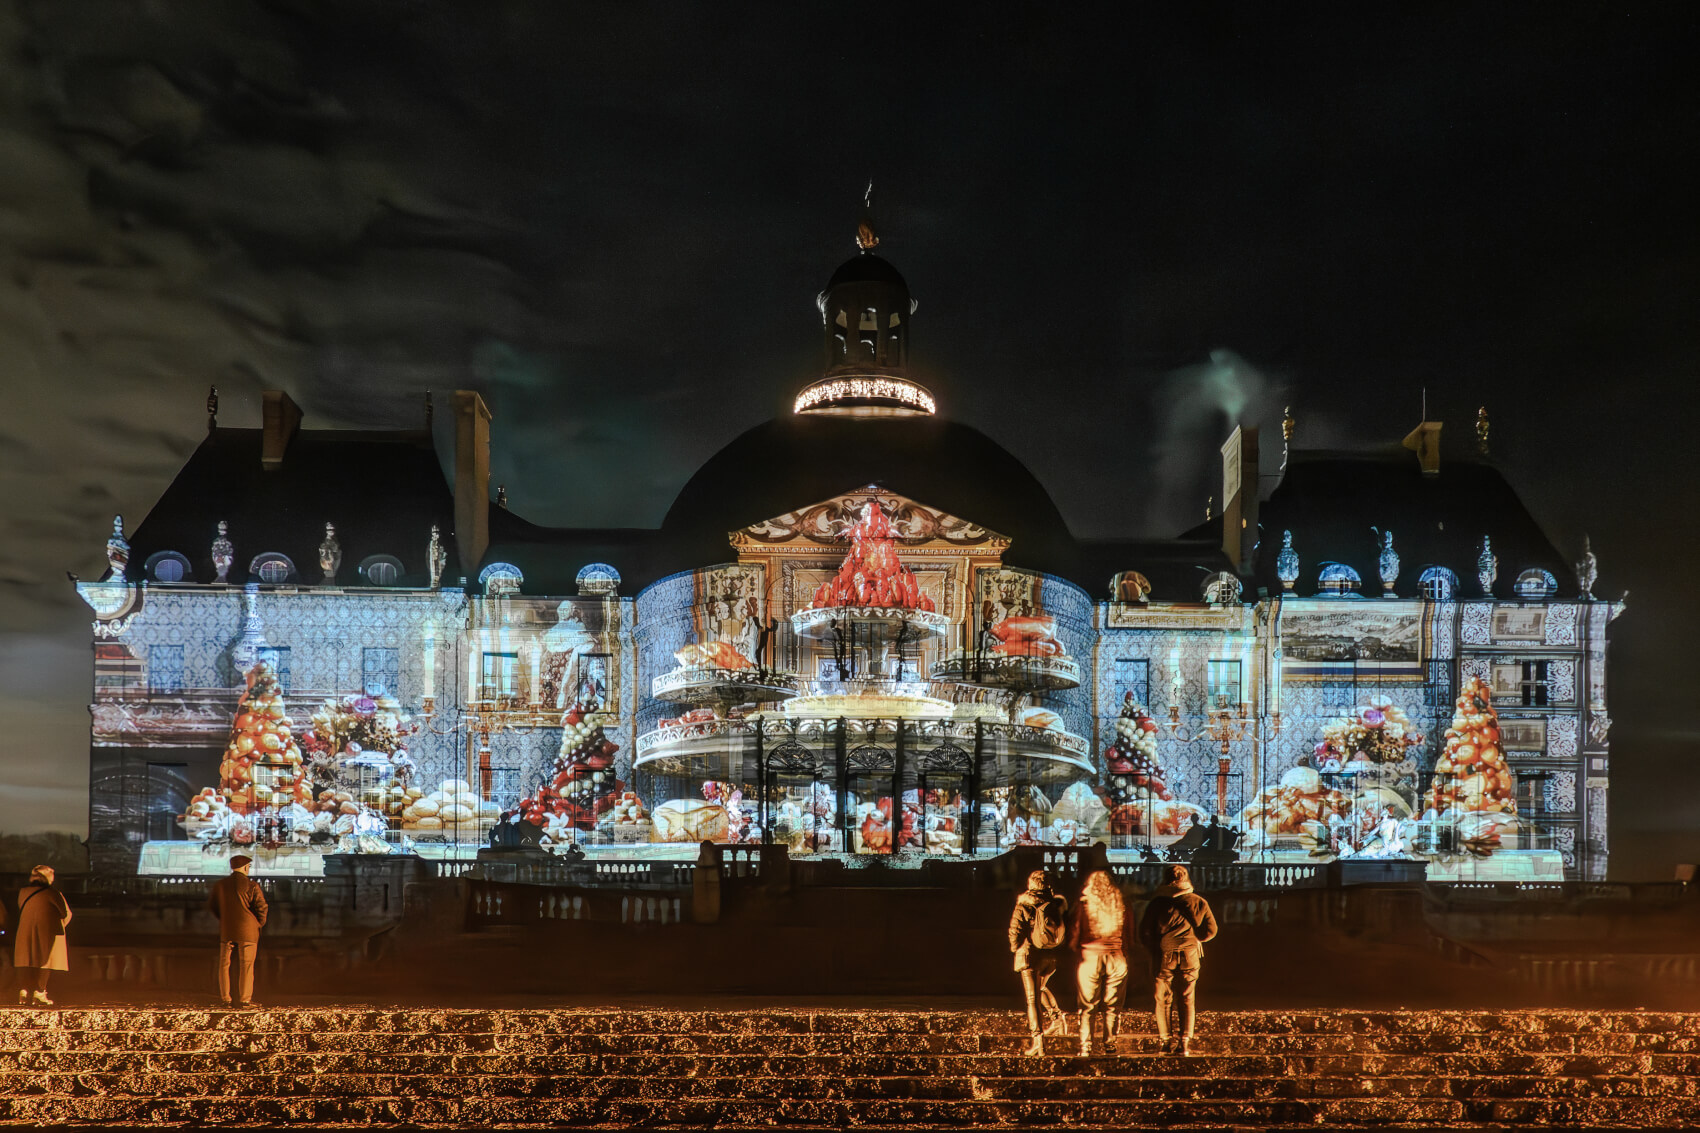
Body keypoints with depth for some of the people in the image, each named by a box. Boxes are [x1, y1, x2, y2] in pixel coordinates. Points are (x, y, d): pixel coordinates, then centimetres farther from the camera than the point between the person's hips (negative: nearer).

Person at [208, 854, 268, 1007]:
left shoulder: (220, 885, 4)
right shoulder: (251, 886, -9)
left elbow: (212, 906, 13)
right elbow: (261, 906, -11)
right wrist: (260, 923, 6)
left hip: (226, 930, 3)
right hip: (248, 931, -3)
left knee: (225, 965, 11)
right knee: (246, 966, 1)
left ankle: (225, 998, 10)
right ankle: (244, 999, 0)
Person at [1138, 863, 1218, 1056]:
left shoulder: (1157, 903, -1)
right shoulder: (1198, 902, 2)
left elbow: (1145, 933, -1)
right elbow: (1210, 930, 2)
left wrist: (1154, 950, 16)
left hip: (1163, 958, -1)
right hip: (1190, 956, 1)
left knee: (1163, 1000, 8)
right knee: (1186, 1000, 8)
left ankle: (1166, 1041, 3)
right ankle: (1184, 1041, -1)